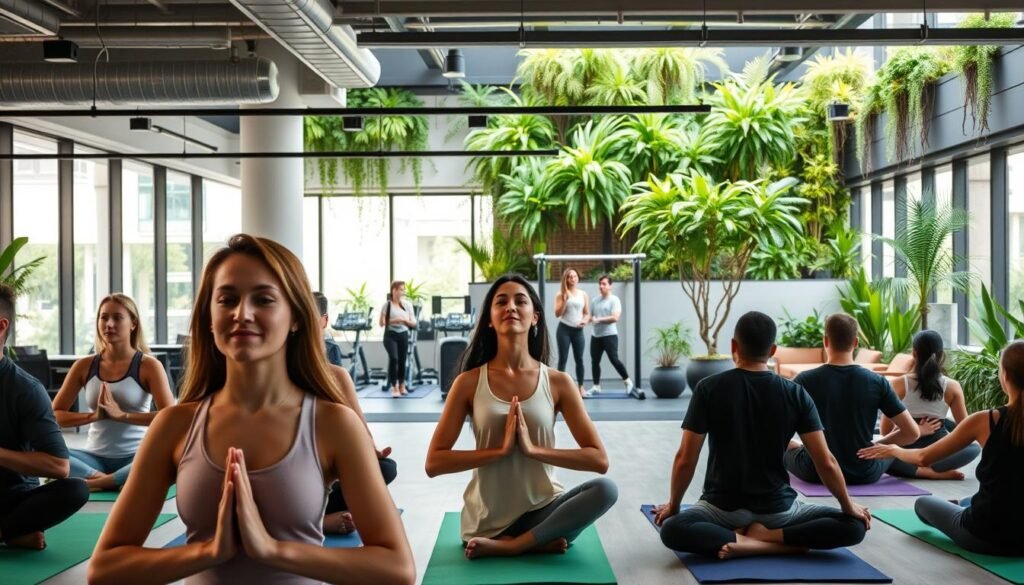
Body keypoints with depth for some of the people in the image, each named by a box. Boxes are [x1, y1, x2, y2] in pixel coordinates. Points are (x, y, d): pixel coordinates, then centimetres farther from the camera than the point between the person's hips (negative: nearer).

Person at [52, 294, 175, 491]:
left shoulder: (148, 365, -4)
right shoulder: (85, 366, 6)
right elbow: (54, 415, 2)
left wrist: (121, 415, -23)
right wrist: (94, 415, -14)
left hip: (135, 457, -2)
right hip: (95, 457, 3)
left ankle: (94, 481, -21)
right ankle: (115, 481, -20)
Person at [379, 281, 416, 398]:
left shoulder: (407, 304, 5)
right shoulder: (387, 305, -4)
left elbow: (413, 323, 6)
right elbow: (382, 323, -4)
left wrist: (405, 320, -13)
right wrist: (393, 320, -17)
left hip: (403, 335, 4)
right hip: (390, 335, -4)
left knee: (402, 360, 10)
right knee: (394, 358, -20)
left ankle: (402, 386, 27)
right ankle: (394, 387, -13)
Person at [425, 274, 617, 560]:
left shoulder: (558, 382, -3)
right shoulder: (469, 382, -5)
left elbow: (599, 459, -7)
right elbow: (434, 463, -8)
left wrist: (533, 449, -18)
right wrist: (500, 449, -18)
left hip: (543, 509, 2)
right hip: (489, 520, -1)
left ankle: (506, 547, -19)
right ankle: (538, 542, 3)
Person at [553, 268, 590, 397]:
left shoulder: (583, 294, 8)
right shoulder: (561, 294, 0)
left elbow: (587, 313, 10)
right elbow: (557, 313, -6)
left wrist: (585, 321, -11)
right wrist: (565, 299, -15)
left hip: (578, 330, 2)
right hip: (564, 329, -2)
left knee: (579, 359, 3)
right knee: (563, 359, -2)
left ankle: (580, 387, 12)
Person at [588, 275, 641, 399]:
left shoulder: (614, 300, -6)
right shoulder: (595, 301, 12)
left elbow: (615, 318, -19)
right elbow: (589, 316, 17)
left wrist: (598, 319, -16)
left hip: (609, 335, -6)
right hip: (596, 335, 7)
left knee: (614, 359, -15)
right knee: (595, 361, 9)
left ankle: (628, 383, -4)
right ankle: (596, 386, 19)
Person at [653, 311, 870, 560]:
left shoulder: (709, 389, -10)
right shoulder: (795, 394, -6)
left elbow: (685, 460, -9)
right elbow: (826, 463, -7)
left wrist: (673, 506, 6)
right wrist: (849, 506, 10)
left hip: (724, 509, -1)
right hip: (778, 509, 1)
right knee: (854, 526, 10)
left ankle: (743, 543, -16)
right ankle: (769, 536, -11)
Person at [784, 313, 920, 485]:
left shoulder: (806, 380, -12)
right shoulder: (877, 382, -9)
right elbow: (912, 432, -6)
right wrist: (879, 445, 11)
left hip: (816, 473, -1)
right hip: (865, 474, 1)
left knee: (787, 446, 32)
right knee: (892, 448, 34)